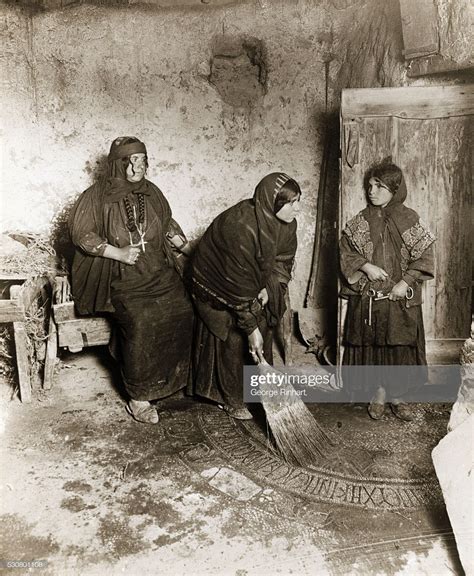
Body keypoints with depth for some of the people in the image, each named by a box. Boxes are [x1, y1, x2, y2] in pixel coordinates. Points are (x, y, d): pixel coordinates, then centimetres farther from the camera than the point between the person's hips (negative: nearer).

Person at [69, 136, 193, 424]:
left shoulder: (151, 192, 10)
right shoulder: (97, 196, -4)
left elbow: (169, 224, 22)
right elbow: (81, 233, -6)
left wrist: (185, 246, 3)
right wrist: (118, 253, -16)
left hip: (158, 268, 5)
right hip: (120, 276, -4)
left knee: (182, 311, -17)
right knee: (141, 321, -25)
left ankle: (173, 377, 4)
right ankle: (139, 397, -11)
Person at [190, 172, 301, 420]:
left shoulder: (286, 224, -16)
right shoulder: (241, 226, -37)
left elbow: (283, 261, -2)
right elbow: (240, 283, -34)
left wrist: (269, 289, -20)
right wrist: (251, 327, -29)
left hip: (256, 285, 7)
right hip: (220, 288, -6)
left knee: (263, 335, 8)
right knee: (233, 339, -2)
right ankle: (231, 399, 14)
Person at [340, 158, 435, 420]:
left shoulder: (409, 219, -1)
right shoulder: (359, 222, 3)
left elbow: (424, 255, -2)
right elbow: (345, 251, 5)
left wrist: (406, 282, -12)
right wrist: (365, 266, -12)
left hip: (401, 299, -1)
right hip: (367, 298, 1)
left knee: (401, 347, 5)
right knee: (372, 346, 6)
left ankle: (397, 396, 24)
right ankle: (378, 396, 23)